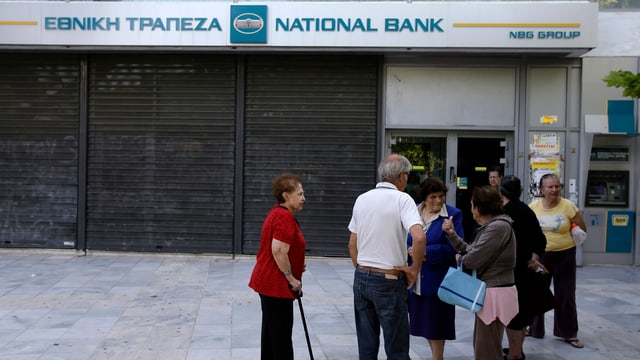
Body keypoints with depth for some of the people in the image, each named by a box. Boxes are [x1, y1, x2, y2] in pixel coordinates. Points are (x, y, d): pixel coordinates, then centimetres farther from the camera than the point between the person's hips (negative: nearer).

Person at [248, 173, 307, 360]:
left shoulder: (277, 213, 14)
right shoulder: (285, 216, -18)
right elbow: (279, 251, -26)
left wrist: (296, 263, 12)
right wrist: (291, 278, -17)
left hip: (268, 281, 10)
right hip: (276, 284, -10)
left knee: (271, 333, 16)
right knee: (281, 337, -3)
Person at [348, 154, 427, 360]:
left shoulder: (362, 199, 7)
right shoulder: (402, 199, -10)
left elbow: (352, 244, 12)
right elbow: (419, 237, -25)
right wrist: (415, 268, -11)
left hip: (361, 278, 6)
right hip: (388, 281, -6)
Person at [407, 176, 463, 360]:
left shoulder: (453, 215, -7)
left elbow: (455, 247, -14)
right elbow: (403, 240, 8)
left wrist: (425, 252, -18)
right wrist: (410, 251, -13)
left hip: (437, 278, -4)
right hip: (415, 278, 5)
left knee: (436, 322, 4)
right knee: (424, 322, 15)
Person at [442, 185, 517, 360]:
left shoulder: (498, 227, -20)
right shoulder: (490, 226, 14)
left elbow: (473, 259, -22)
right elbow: (470, 250, 12)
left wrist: (459, 260, -1)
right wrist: (452, 234, 5)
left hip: (495, 294, -11)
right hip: (488, 292, 11)